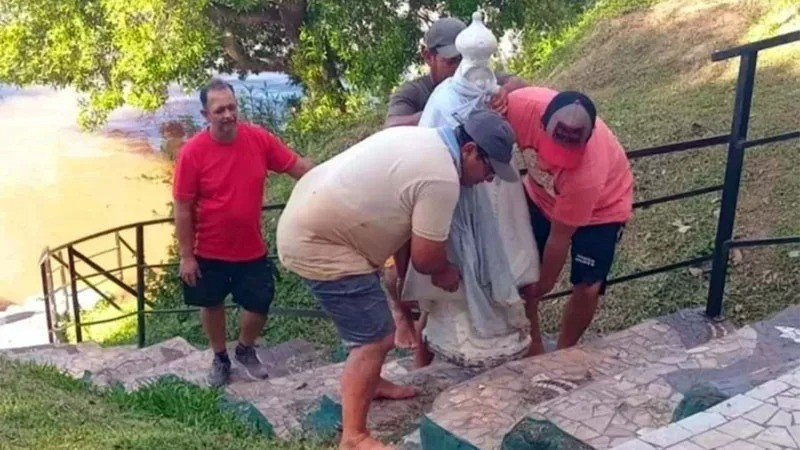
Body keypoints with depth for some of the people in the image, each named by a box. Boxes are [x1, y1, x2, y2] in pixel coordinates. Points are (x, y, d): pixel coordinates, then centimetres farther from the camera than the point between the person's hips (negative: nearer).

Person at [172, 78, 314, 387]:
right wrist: (186, 256, -11)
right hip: (209, 252, -2)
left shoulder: (259, 139, -12)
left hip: (252, 249, 2)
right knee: (212, 305, 16)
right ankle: (220, 358, 41)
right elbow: (182, 209, -13)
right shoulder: (193, 152, -19)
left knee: (259, 305, 9)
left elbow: (299, 166, -4)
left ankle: (246, 350, 40)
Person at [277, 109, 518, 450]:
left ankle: (370, 384, 43)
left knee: (370, 320, 26)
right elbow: (425, 258, -13)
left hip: (307, 224, 11)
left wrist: (402, 274, 17)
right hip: (317, 245, -11)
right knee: (376, 338, -7)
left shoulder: (421, 139, 11)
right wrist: (447, 272, 8)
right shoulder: (442, 178, -20)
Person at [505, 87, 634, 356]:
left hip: (603, 207, -4)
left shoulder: (588, 174, -42)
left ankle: (562, 352, 17)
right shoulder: (523, 106, -37)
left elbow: (560, 237, -26)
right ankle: (532, 346, 19)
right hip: (542, 194, 4)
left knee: (587, 288, -10)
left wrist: (545, 284, -14)